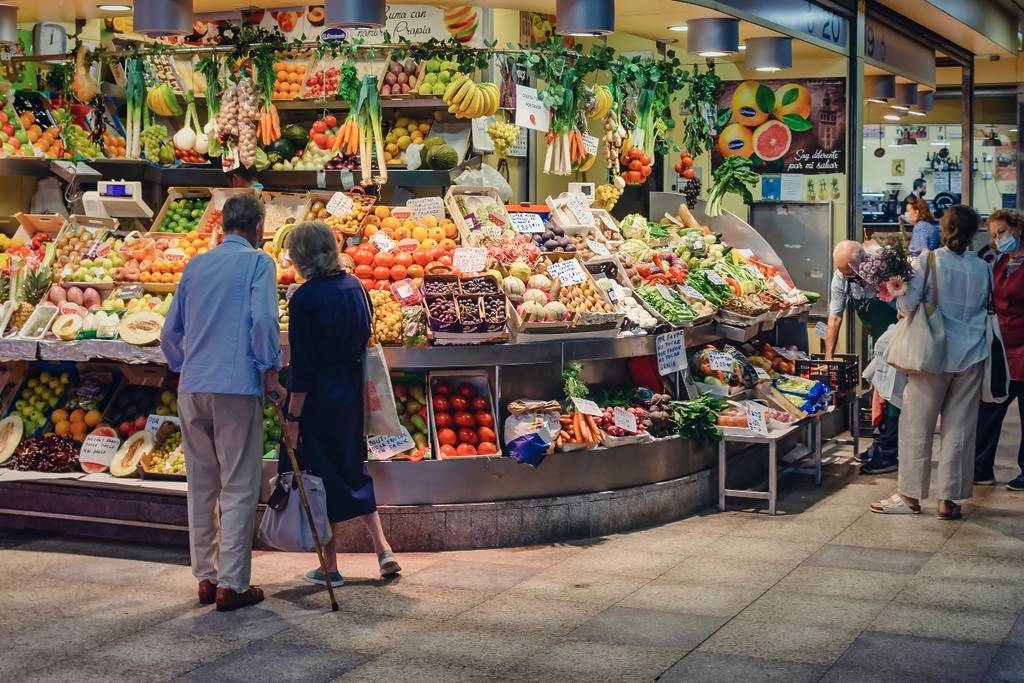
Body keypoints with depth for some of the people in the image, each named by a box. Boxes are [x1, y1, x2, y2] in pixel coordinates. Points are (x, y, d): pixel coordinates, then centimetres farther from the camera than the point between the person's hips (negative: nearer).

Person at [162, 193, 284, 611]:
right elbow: (263, 319, -13)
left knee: (201, 486, 13)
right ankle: (232, 584, -1)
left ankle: (205, 577, 18)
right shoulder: (257, 262, -1)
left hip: (191, 388, 6)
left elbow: (171, 330, 16)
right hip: (236, 387, -5)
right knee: (238, 487, -1)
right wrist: (271, 374, -6)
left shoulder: (196, 265, 15)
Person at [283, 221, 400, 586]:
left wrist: (292, 418, -13)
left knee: (321, 476, 5)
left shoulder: (304, 298, -16)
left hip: (317, 398, -6)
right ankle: (383, 548, 12)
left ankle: (330, 566, 12)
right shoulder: (355, 287, 3)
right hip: (351, 394, 6)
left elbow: (302, 365, -17)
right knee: (353, 470, 19)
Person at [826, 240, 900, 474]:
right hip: (880, 341, 7)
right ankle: (880, 442, 25)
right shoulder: (840, 278, -10)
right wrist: (828, 358, -6)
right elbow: (834, 318, -3)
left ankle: (888, 454, -5)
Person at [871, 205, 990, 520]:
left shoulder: (928, 260, -8)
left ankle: (910, 496, 12)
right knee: (959, 428, 7)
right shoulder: (983, 268, 3)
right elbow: (989, 308, 11)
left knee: (917, 426, 7)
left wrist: (901, 303, 8)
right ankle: (948, 500, 9)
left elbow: (908, 304, -14)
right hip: (971, 355, 3)